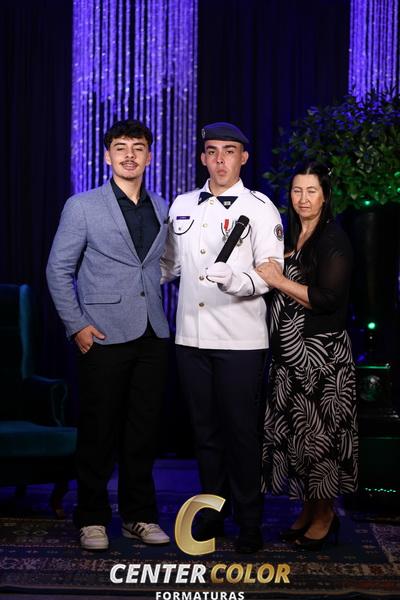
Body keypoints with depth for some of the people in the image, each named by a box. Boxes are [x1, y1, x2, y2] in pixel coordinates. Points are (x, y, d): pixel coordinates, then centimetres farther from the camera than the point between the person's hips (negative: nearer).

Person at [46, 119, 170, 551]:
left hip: (151, 336, 4)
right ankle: (92, 519, 14)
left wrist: (160, 314, 8)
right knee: (98, 431, 2)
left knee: (143, 431, 8)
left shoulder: (162, 209, 12)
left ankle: (140, 516, 19)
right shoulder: (82, 206, -1)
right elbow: (58, 269, -1)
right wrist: (76, 325, -8)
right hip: (104, 336, -4)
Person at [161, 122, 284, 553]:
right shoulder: (182, 206, 11)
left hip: (239, 339, -4)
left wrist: (234, 279, -27)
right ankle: (213, 510, 27)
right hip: (191, 336, 5)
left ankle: (249, 522, 15)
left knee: (242, 431, 3)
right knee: (205, 428, 13)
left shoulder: (259, 208, -4)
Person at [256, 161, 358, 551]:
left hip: (320, 351, -7)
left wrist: (280, 281, -14)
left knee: (318, 430, -2)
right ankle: (307, 509, 18)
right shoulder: (290, 238, 15)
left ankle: (324, 514, 11)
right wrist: (272, 277, 6)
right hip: (289, 351, 7)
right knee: (293, 428, 8)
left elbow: (327, 298, -17)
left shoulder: (334, 241, -8)